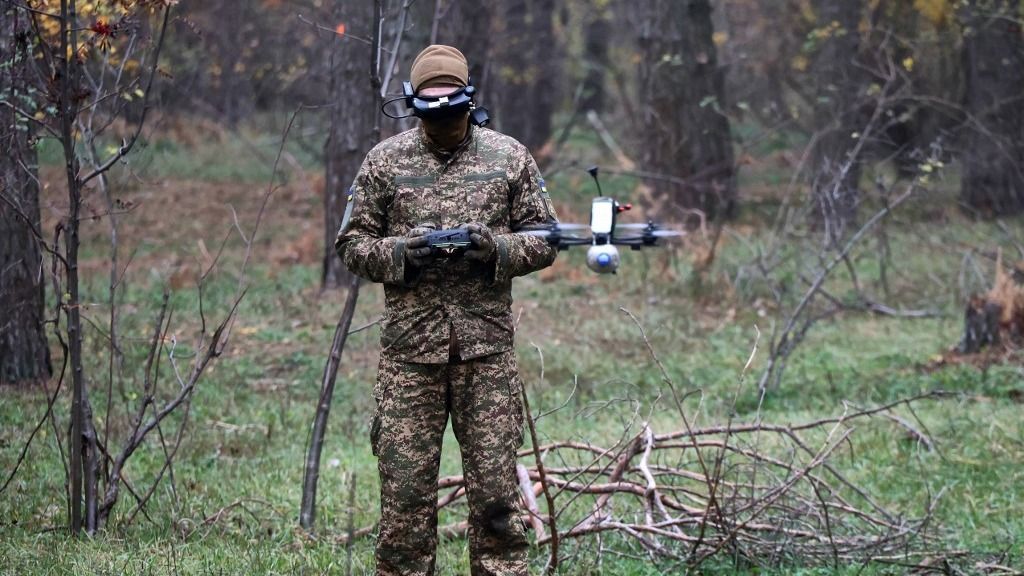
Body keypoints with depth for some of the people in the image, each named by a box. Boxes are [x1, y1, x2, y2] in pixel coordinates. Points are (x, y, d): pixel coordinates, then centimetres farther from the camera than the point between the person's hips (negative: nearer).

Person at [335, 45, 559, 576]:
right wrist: (398, 253, -11)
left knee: (496, 488, 0)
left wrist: (496, 248, -11)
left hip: (487, 347, 0)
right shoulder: (385, 161, 5)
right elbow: (351, 242, 8)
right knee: (405, 491, 1)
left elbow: (544, 240, 9)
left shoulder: (510, 158, 6)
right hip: (409, 348, 0)